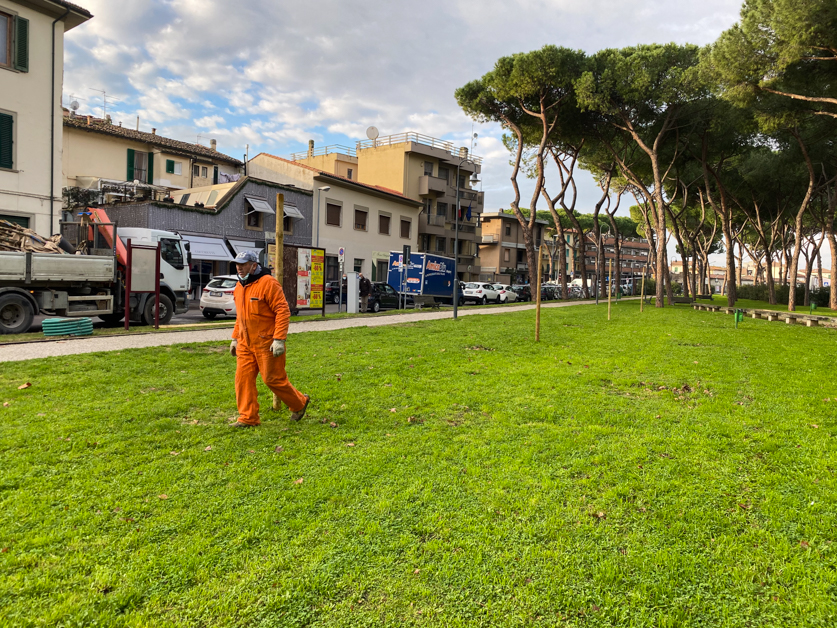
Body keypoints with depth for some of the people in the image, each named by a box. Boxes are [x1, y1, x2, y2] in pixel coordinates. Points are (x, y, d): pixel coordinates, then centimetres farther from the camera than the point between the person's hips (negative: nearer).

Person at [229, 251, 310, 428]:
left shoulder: (267, 283, -15)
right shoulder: (240, 286, 12)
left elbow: (283, 311, -20)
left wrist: (279, 339, -24)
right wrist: (235, 338, 19)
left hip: (267, 343, -8)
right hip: (246, 343, 8)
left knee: (273, 379, 0)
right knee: (243, 378, 4)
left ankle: (299, 403, 23)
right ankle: (248, 418, 14)